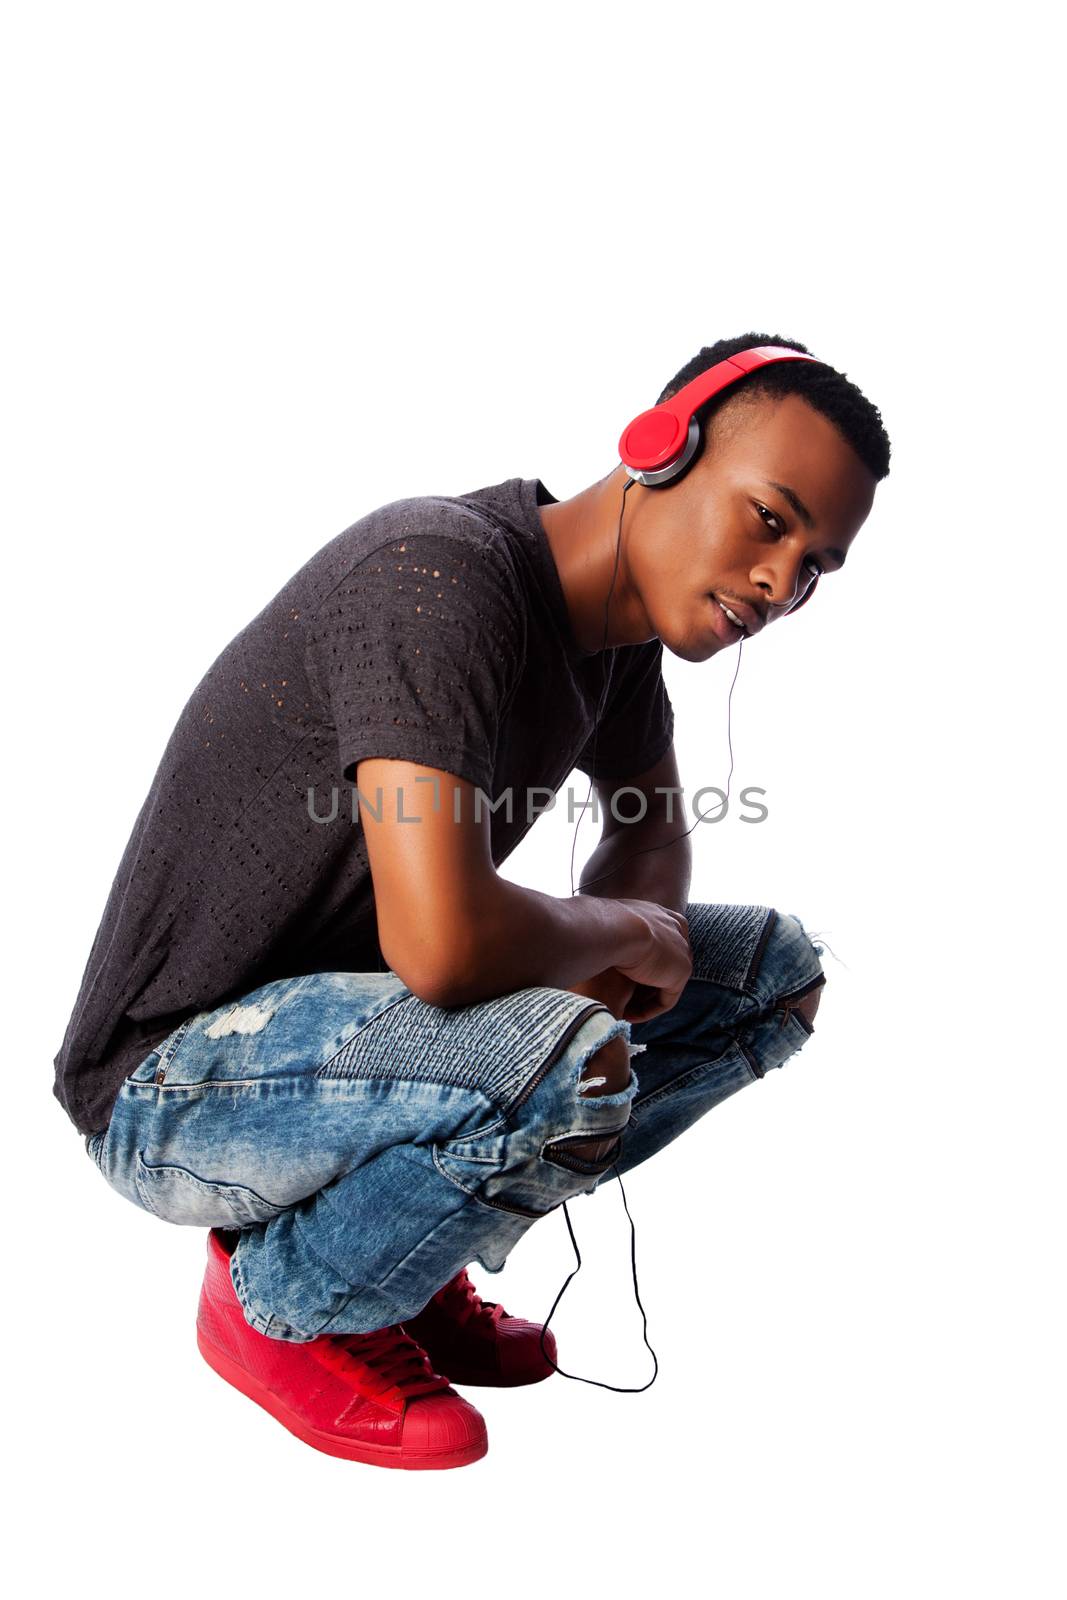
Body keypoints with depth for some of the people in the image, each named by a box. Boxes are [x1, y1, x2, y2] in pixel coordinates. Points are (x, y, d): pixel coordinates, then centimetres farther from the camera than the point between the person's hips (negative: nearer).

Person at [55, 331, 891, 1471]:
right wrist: (624, 933, -16)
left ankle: (408, 1258, 10)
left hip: (363, 1024, 9)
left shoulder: (617, 611, 1)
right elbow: (443, 942, -38)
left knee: (776, 971, 5)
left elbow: (653, 830, 17)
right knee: (561, 1063, -37)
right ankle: (278, 1303, -4)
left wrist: (599, 951, -6)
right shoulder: (440, 572, -27)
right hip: (178, 1085, -8)